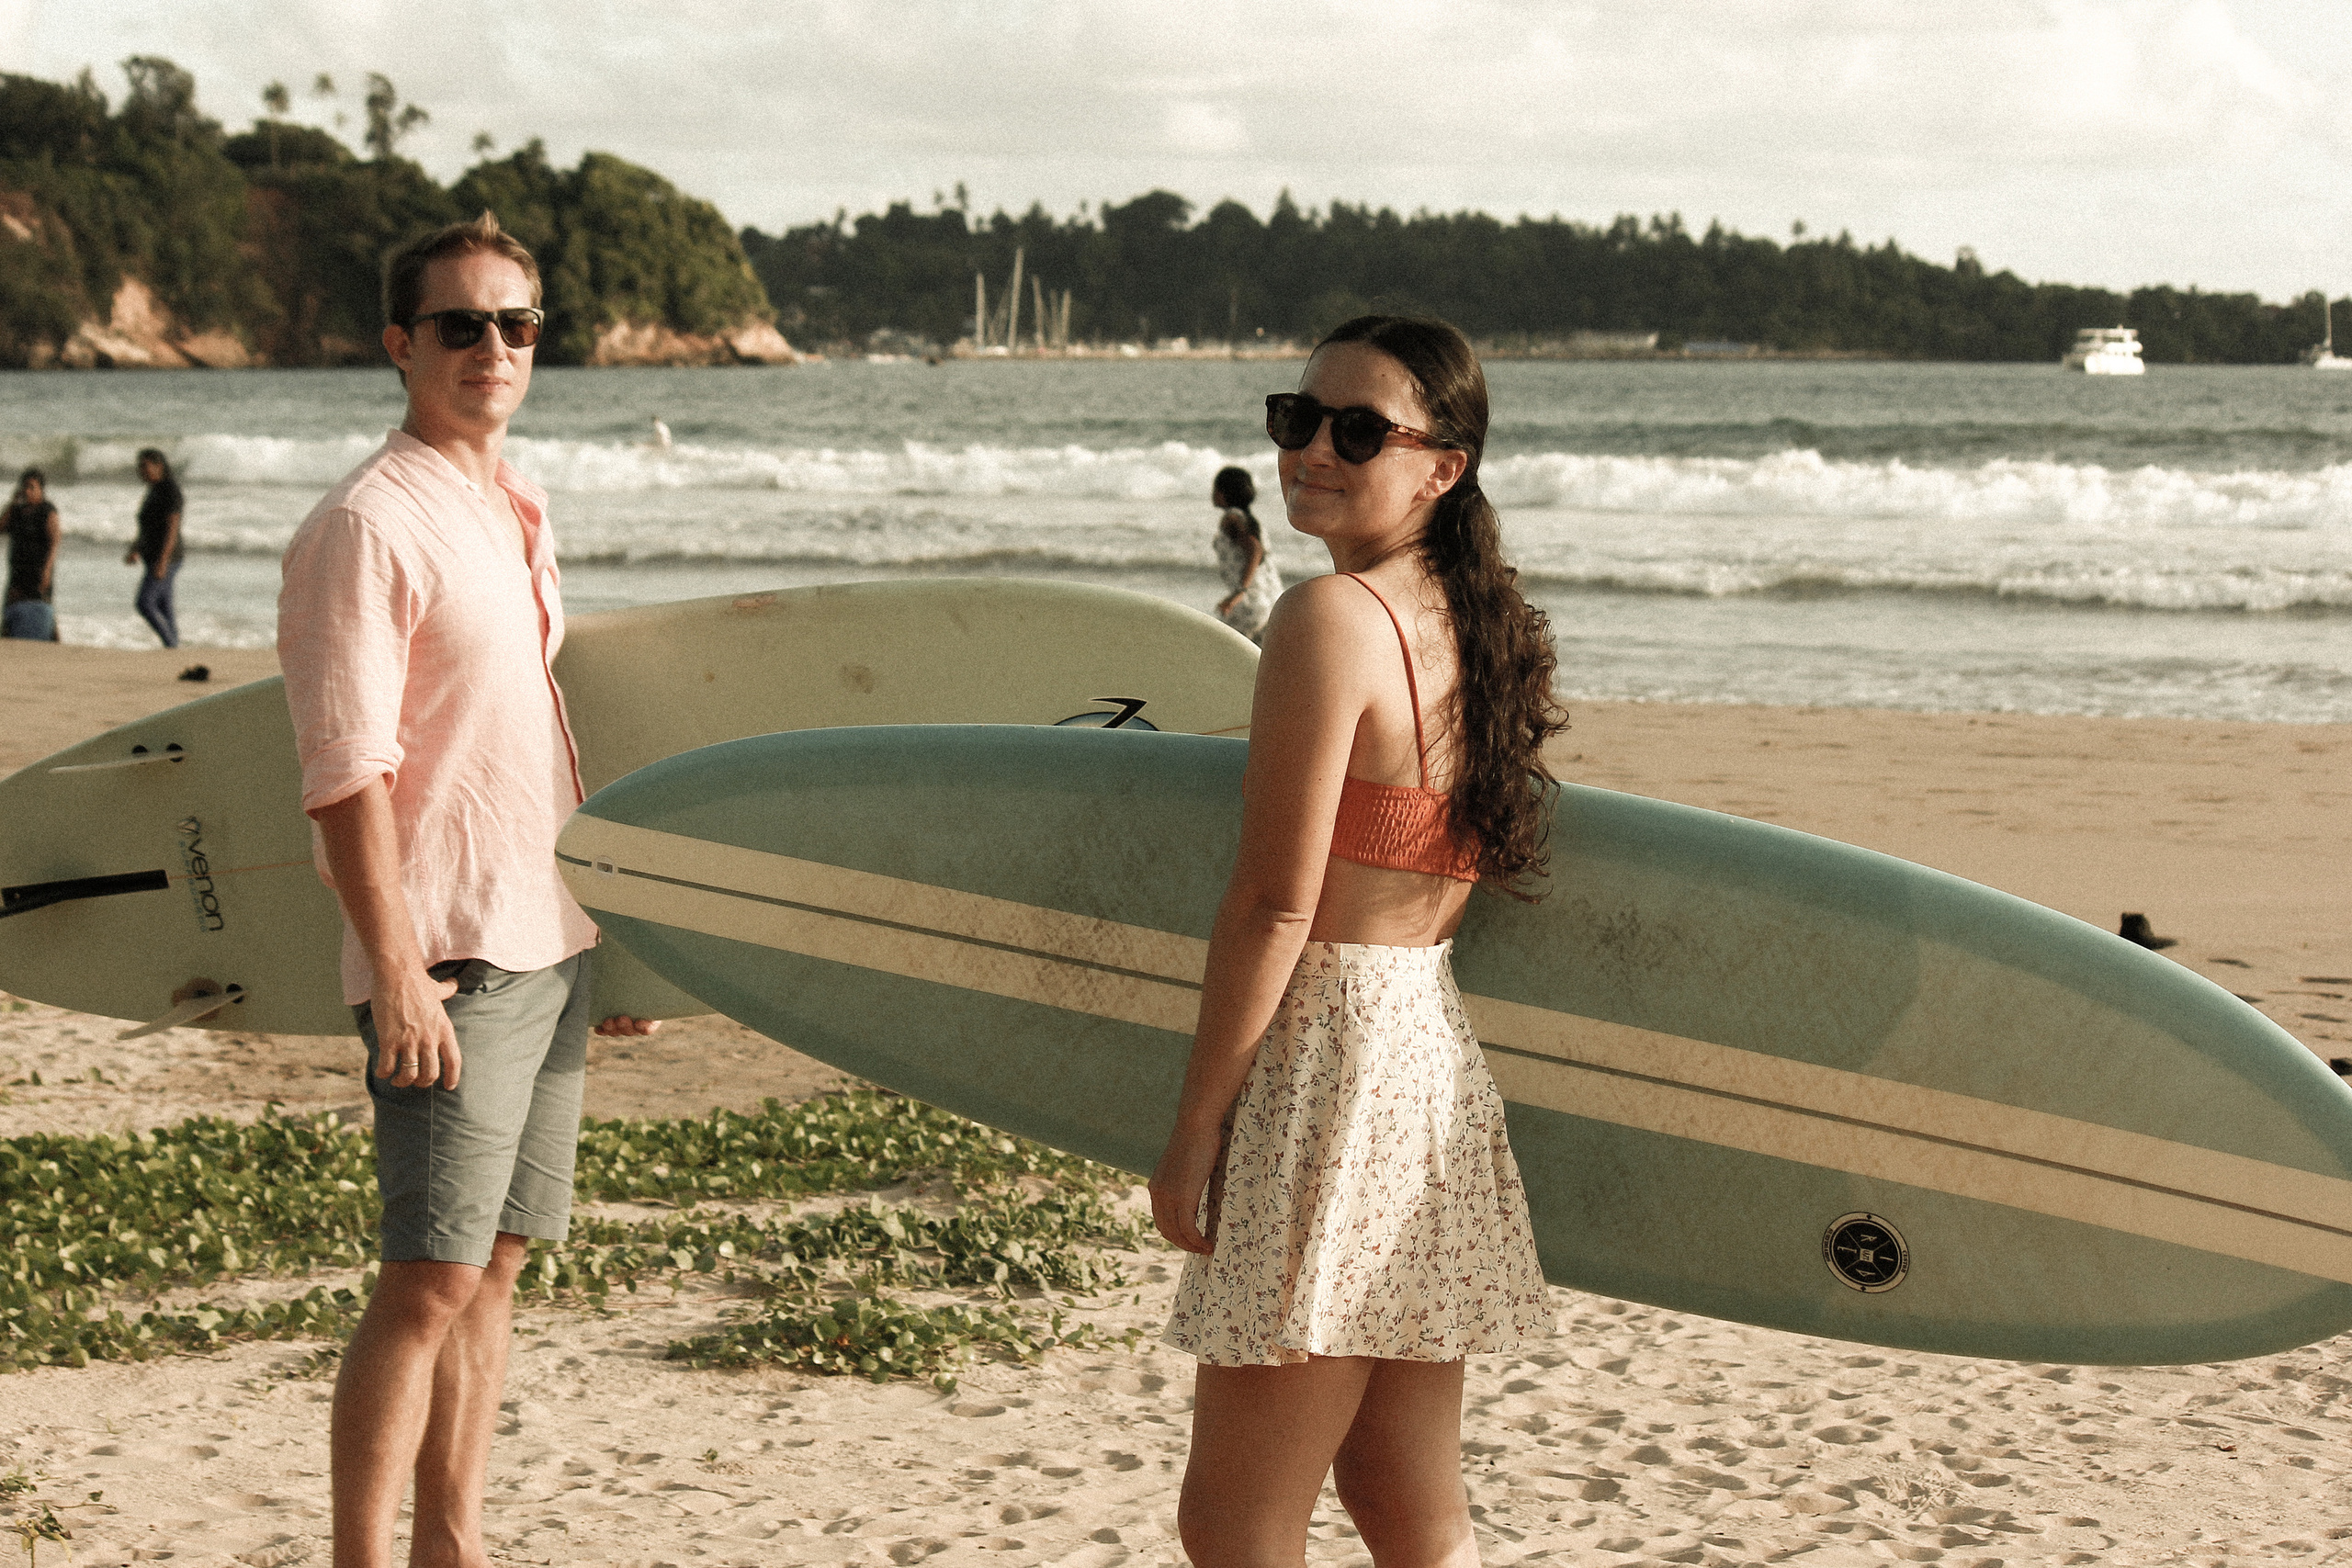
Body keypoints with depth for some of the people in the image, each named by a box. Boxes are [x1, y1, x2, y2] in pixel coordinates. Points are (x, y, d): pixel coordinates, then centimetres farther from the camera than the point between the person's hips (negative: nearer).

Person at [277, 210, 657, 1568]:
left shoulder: (519, 515, 15)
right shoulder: (369, 525, -11)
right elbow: (346, 777, -16)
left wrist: (611, 931, 19)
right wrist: (396, 974, -21)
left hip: (552, 943, 8)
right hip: (450, 959, -8)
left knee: (498, 1264, 11)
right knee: (431, 1283, -8)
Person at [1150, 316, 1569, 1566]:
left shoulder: (1329, 618, -14)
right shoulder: (1470, 622, 11)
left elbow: (1275, 905, -16)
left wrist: (1191, 1132, -11)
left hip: (1331, 1049, -9)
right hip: (1436, 1044, 9)